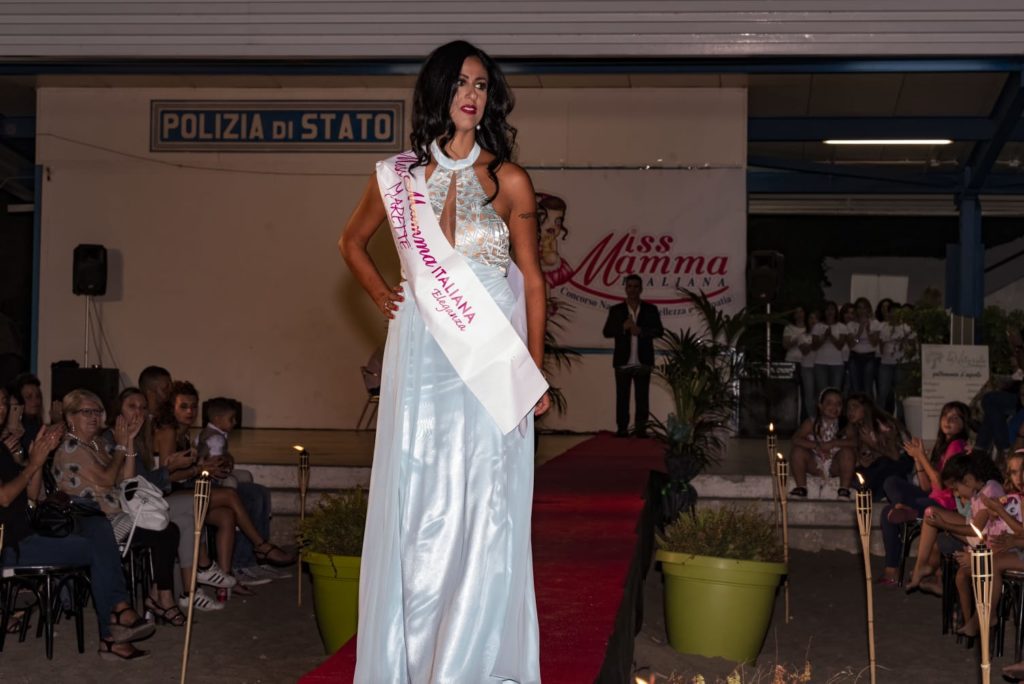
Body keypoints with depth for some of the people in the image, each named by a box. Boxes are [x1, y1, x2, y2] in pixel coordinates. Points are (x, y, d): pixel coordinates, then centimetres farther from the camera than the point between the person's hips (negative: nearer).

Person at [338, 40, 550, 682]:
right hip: (420, 358, 1)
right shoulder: (398, 176, 7)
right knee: (416, 506, 3)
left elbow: (533, 282, 4)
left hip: (491, 360, -1)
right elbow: (352, 241, 25)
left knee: (485, 509, -2)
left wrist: (535, 373, -2)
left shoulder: (509, 181, 3)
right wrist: (382, 295, 9)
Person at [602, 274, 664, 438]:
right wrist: (623, 327, -16)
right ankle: (622, 429, 5)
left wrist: (641, 330, -16)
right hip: (623, 362, 0)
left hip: (643, 362, 0)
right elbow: (607, 331, 0)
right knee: (622, 397, 1)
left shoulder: (650, 310, 7)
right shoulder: (616, 310, 7)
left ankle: (641, 429, 6)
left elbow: (659, 331, -2)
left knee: (642, 397, 2)